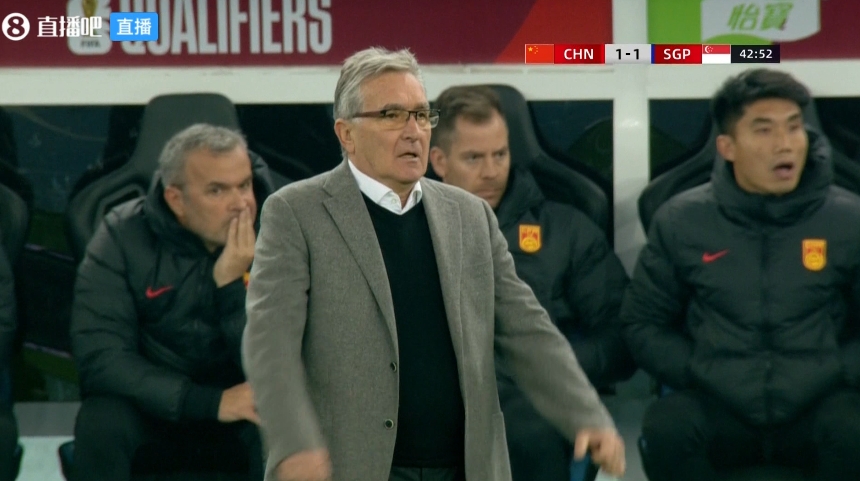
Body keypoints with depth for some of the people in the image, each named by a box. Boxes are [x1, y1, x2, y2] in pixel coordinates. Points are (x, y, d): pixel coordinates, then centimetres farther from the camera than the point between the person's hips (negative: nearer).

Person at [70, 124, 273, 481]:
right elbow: (99, 355, -21)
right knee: (101, 420, -31)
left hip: (242, 395, 0)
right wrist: (210, 402, -29)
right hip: (153, 397, 0)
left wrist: (233, 284, -31)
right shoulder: (123, 236, -14)